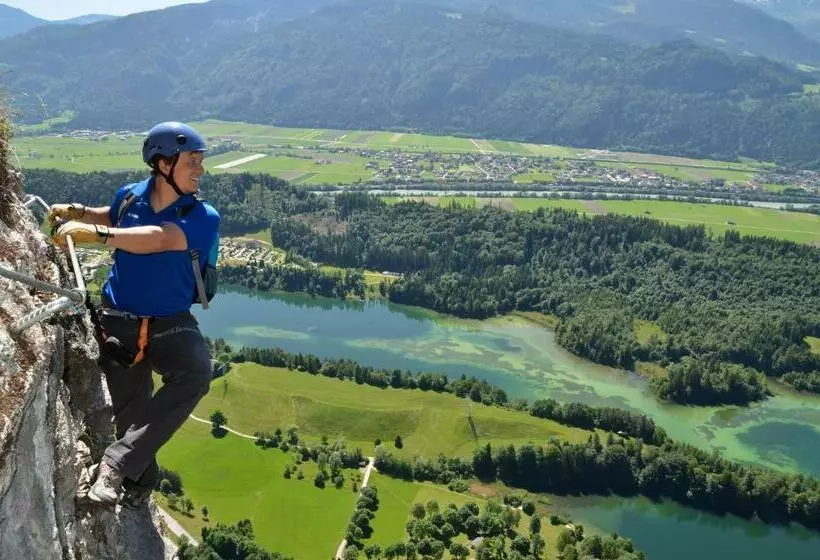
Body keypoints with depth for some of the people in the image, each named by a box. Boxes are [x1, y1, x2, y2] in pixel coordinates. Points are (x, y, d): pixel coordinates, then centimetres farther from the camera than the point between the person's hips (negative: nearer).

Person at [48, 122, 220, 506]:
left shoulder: (204, 218, -14)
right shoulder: (130, 196, -2)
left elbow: (157, 239, -33)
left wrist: (92, 233, -40)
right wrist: (75, 212, 8)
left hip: (170, 324, -2)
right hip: (119, 321, 3)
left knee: (195, 374, -32)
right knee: (132, 414, 6)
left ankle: (117, 464, -27)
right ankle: (139, 484, 30)